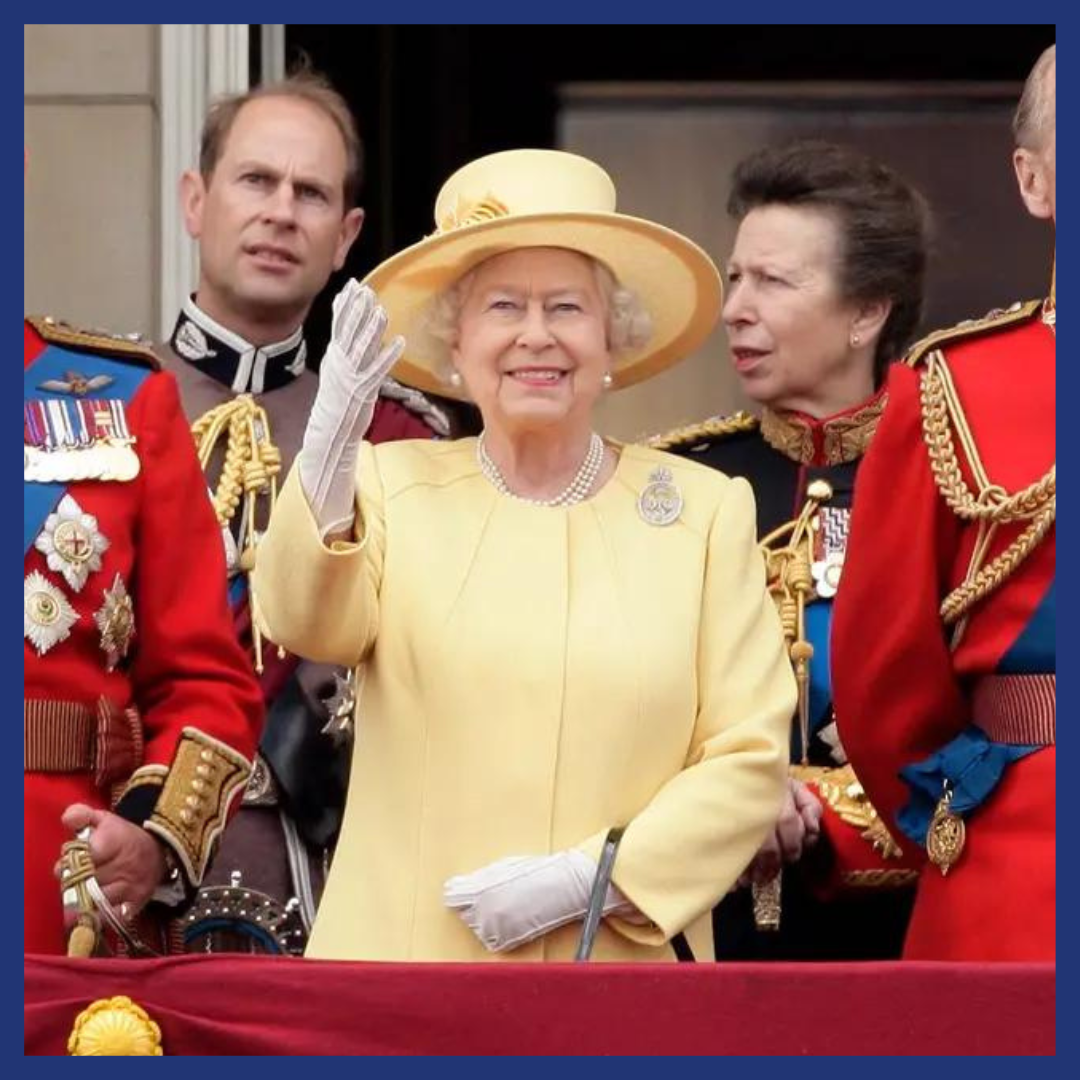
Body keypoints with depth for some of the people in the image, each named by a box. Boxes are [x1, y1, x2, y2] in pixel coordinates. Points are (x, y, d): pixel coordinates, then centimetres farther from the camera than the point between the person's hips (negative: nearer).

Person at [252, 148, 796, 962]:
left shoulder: (707, 510, 5)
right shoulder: (394, 484, 5)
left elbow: (749, 759, 0)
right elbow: (309, 625, -14)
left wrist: (591, 878, -13)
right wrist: (327, 455, -32)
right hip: (406, 961, 0)